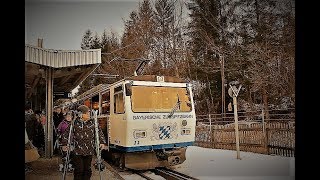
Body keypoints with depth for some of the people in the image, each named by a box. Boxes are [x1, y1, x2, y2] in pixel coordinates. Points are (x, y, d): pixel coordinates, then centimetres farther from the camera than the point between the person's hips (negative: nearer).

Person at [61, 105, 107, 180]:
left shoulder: (92, 122, 1)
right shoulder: (74, 123, -4)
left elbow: (99, 132, 10)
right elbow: (66, 133, 5)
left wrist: (102, 142, 1)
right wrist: (64, 144, 0)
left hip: (89, 151, 2)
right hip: (77, 151, -2)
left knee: (87, 170, 11)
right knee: (78, 170, 2)